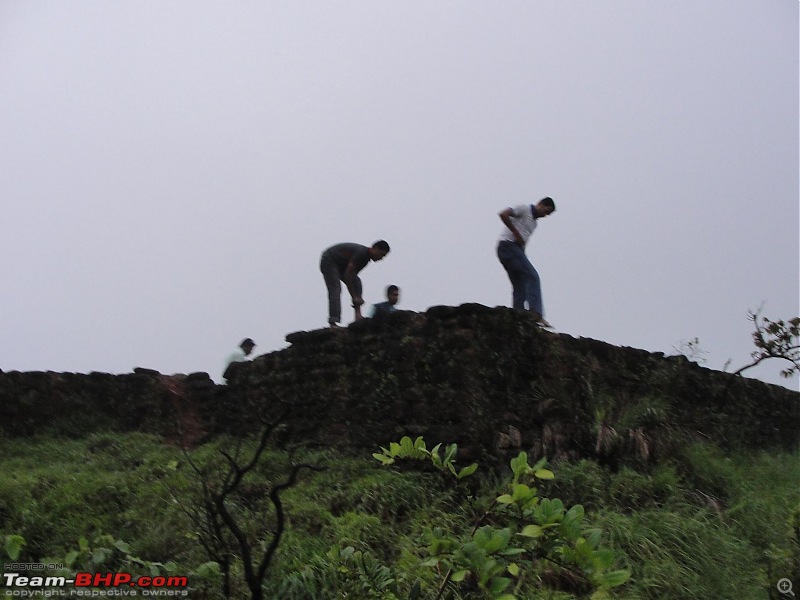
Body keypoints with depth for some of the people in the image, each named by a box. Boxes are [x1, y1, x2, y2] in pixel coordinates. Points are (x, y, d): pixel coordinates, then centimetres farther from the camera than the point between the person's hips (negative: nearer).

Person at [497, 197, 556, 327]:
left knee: (519, 287, 6)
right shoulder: (524, 209, -1)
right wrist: (516, 233, -14)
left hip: (516, 248, 10)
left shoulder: (534, 222, 25)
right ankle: (535, 313, -25)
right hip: (508, 245, -10)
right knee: (532, 277, -17)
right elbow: (503, 214, -14)